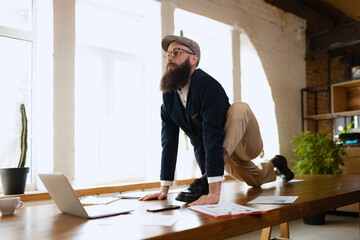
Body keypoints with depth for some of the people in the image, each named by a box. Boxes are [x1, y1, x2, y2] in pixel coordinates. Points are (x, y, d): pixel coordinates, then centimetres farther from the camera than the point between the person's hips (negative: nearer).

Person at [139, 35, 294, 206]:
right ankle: (275, 163, 55)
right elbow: (169, 141, -10)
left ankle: (208, 179, -34)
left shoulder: (208, 86, -31)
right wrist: (164, 189, -13)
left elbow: (213, 136, -39)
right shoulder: (168, 95, -9)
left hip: (242, 144, -6)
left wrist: (214, 192, -44)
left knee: (240, 108, -35)